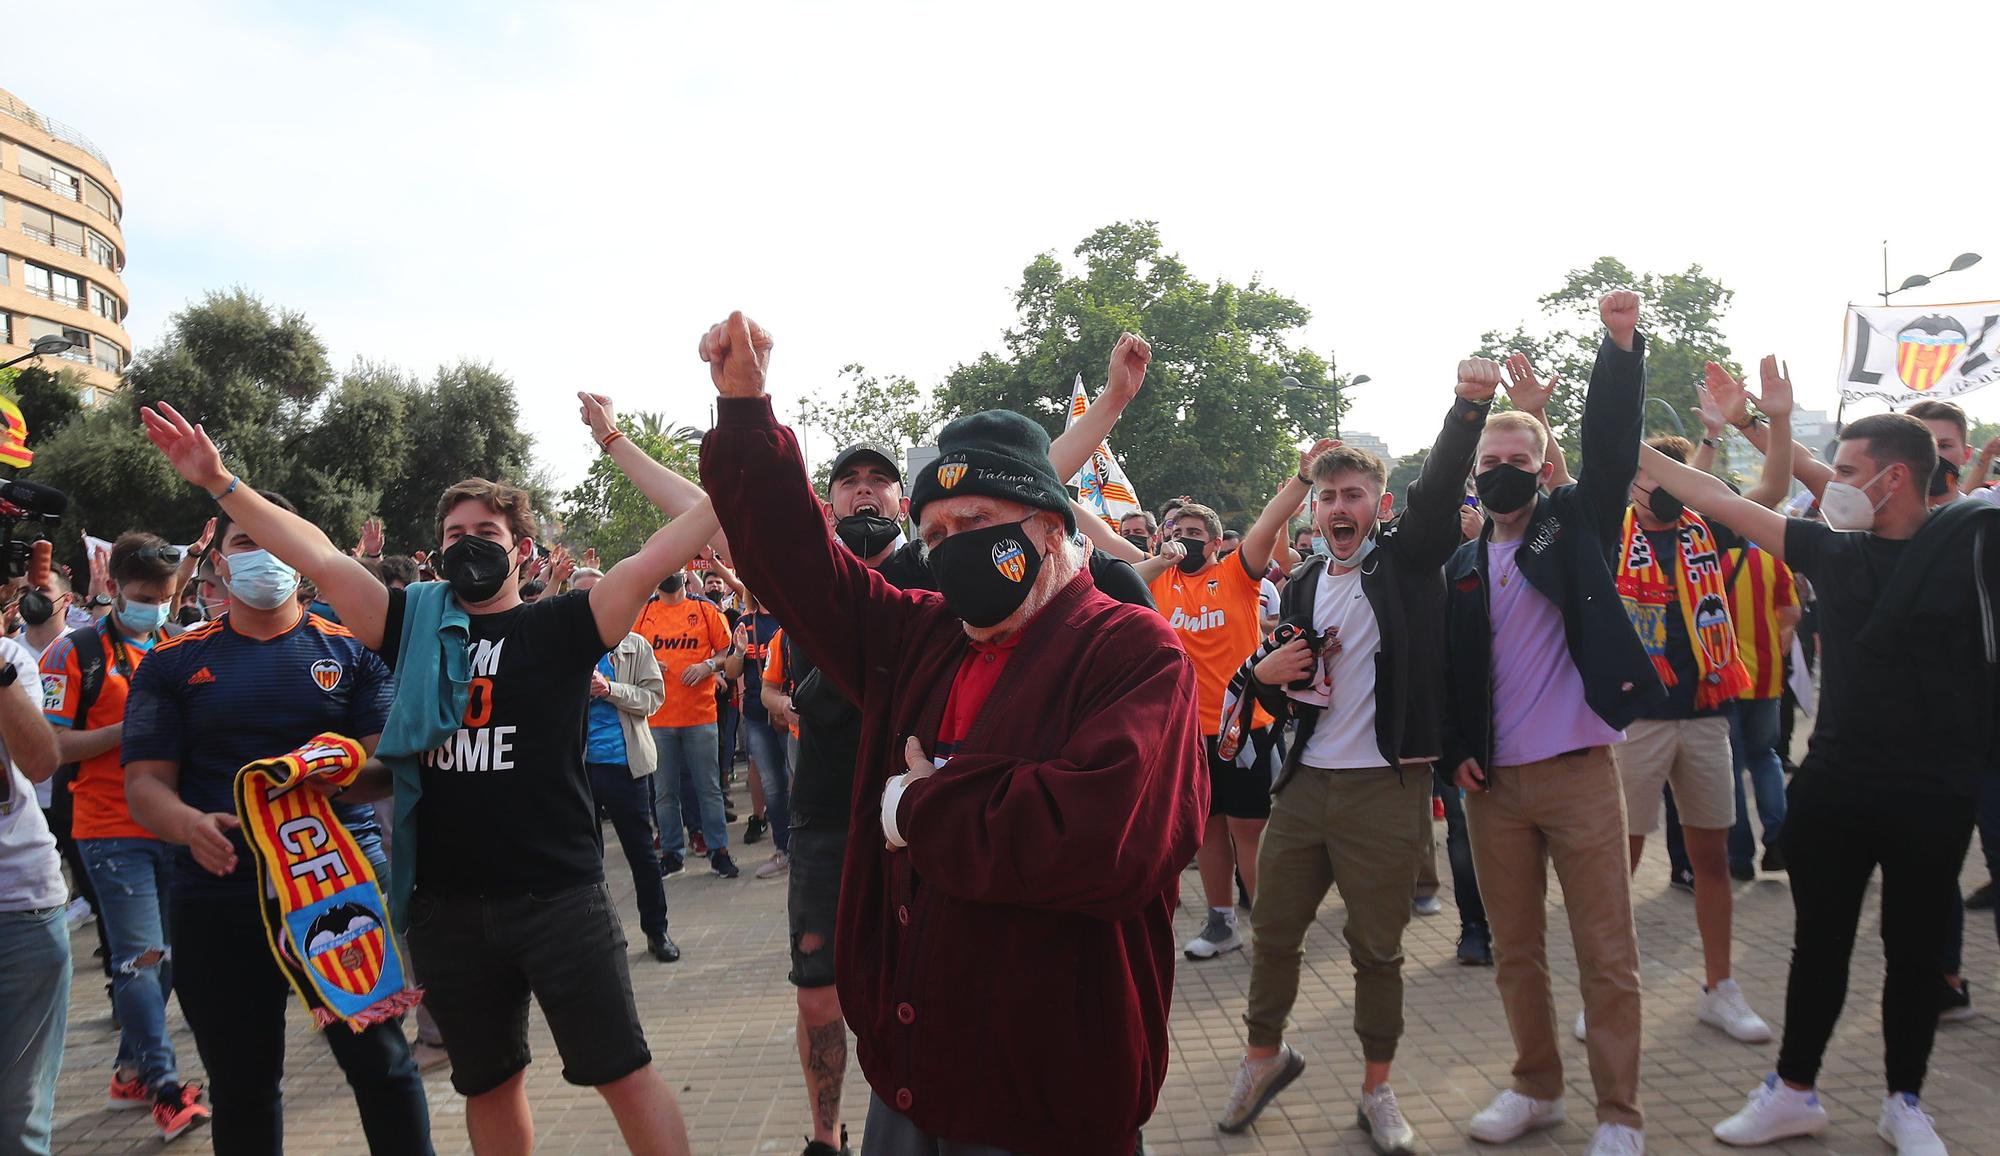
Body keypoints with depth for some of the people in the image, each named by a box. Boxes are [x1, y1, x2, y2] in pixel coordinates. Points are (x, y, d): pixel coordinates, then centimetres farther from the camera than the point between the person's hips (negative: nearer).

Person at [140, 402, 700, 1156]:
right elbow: (318, 557, 6)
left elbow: (659, 556, -10)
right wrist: (220, 483, 3)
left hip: (560, 896, -4)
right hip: (447, 905, 4)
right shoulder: (417, 625, 8)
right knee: (487, 1085, 18)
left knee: (622, 1073, 1)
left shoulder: (560, 627, -2)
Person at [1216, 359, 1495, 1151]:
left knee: (1377, 948, 6)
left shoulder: (1409, 560, -2)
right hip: (1305, 783, 4)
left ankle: (1378, 1090, 23)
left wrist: (1470, 404, -35)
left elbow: (1439, 489, -21)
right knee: (1273, 931, 12)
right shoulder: (1303, 586, 10)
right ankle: (1265, 1055, 34)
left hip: (1387, 789, -4)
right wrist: (1266, 674, -4)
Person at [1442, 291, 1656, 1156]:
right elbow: (1445, 666, 13)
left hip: (1579, 772, -3)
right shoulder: (1460, 566, 11)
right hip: (1491, 784, 3)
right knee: (1515, 949, 12)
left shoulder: (1576, 525, 4)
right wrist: (1455, 752, 1)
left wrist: (1621, 345, -21)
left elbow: (1611, 441, -10)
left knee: (1606, 952, 0)